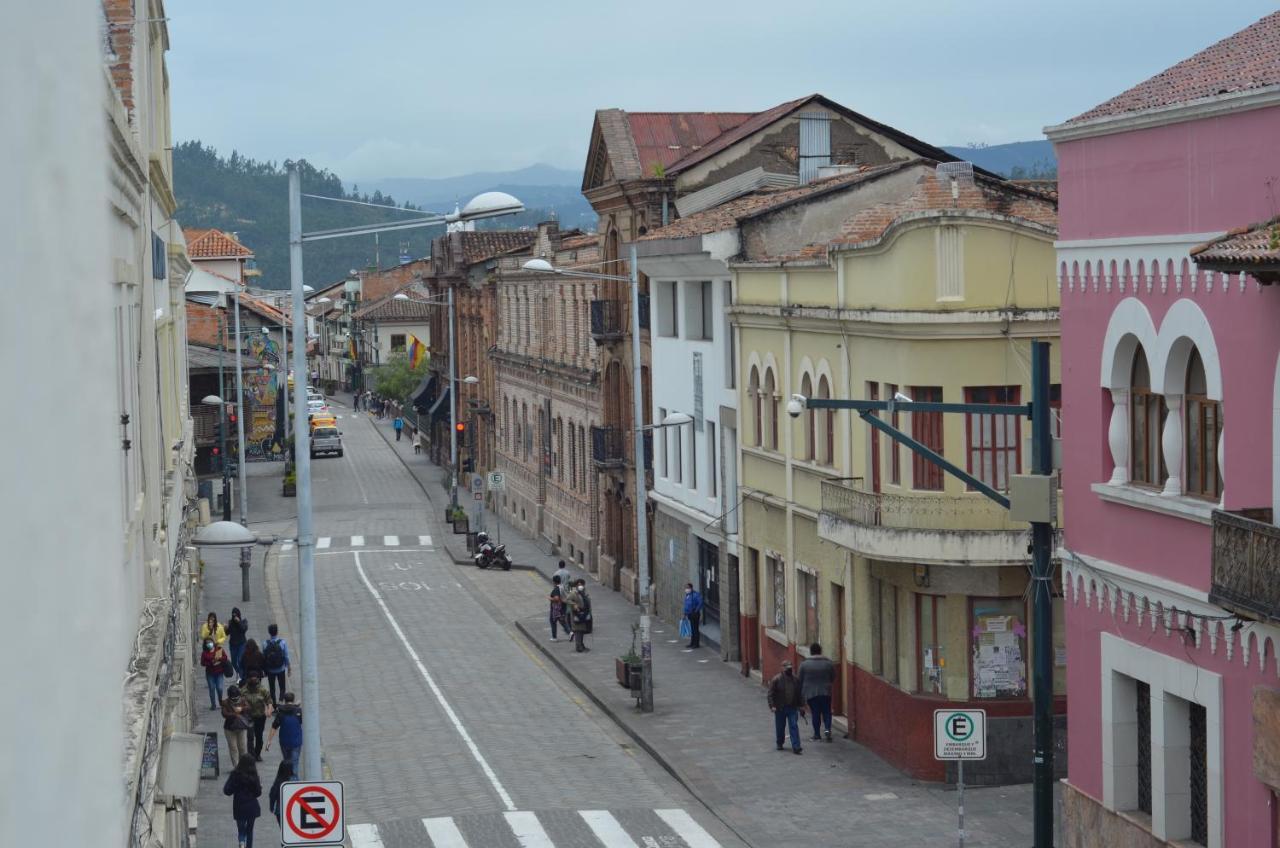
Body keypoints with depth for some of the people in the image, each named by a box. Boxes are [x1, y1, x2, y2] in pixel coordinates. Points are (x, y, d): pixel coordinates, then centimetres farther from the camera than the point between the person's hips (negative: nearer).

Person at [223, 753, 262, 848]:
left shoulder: (235, 775, -11)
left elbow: (227, 791, -12)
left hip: (239, 808, -1)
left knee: (241, 830, 10)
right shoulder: (253, 776, -9)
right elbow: (258, 793, -4)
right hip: (252, 807, 1)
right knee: (249, 829, 17)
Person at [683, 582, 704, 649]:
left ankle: (696, 644, 1)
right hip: (690, 615, 9)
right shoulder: (687, 595, 12)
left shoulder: (695, 595, -16)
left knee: (695, 629, -4)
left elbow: (700, 603, -21)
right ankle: (692, 643, 22)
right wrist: (685, 613, 18)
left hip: (695, 614, -9)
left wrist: (696, 611, -18)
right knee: (692, 629, 15)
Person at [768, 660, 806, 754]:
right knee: (780, 727, 10)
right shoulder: (776, 679, -7)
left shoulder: (796, 679, 5)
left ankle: (796, 747, -8)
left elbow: (799, 694, 13)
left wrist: (801, 706, 10)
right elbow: (771, 694, -8)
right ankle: (779, 744, 30)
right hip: (780, 708, -2)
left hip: (792, 708, 2)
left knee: (794, 726, -6)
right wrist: (772, 706, -15)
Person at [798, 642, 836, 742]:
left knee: (815, 713, 7)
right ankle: (828, 729, -13)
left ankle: (817, 733, 8)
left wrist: (801, 694, 10)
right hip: (825, 693, 0)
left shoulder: (804, 665, -3)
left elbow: (800, 681, 1)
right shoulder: (828, 663, -1)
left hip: (810, 693, 0)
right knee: (826, 712, 8)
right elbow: (833, 678, 9)